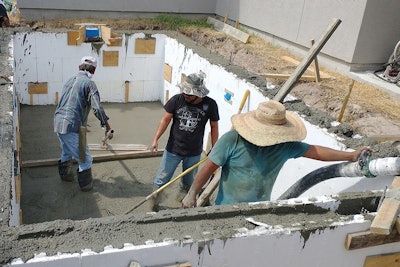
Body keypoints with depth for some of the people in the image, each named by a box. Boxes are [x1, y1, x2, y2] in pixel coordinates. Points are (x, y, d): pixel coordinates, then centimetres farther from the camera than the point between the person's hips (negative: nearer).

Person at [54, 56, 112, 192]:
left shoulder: (70, 80, 14)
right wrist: (107, 127, -9)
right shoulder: (89, 83, -10)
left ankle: (65, 174, 48)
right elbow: (97, 108, -18)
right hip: (72, 126, -8)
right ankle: (86, 184, 18)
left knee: (66, 152, 31)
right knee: (85, 158, 7)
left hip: (58, 122, 8)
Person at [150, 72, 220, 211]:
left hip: (194, 153, 1)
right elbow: (166, 119, -8)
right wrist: (156, 139, -17)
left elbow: (214, 127, -2)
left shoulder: (210, 105, -13)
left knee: (188, 182, 22)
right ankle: (153, 205, 29)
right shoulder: (176, 100, -15)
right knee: (161, 180, 8)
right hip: (173, 149, -1)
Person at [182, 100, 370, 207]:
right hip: (228, 211, -4)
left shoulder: (285, 146, -8)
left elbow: (314, 151, -2)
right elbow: (209, 168, -16)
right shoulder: (231, 140, -20)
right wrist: (192, 194, -15)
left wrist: (350, 156, -3)